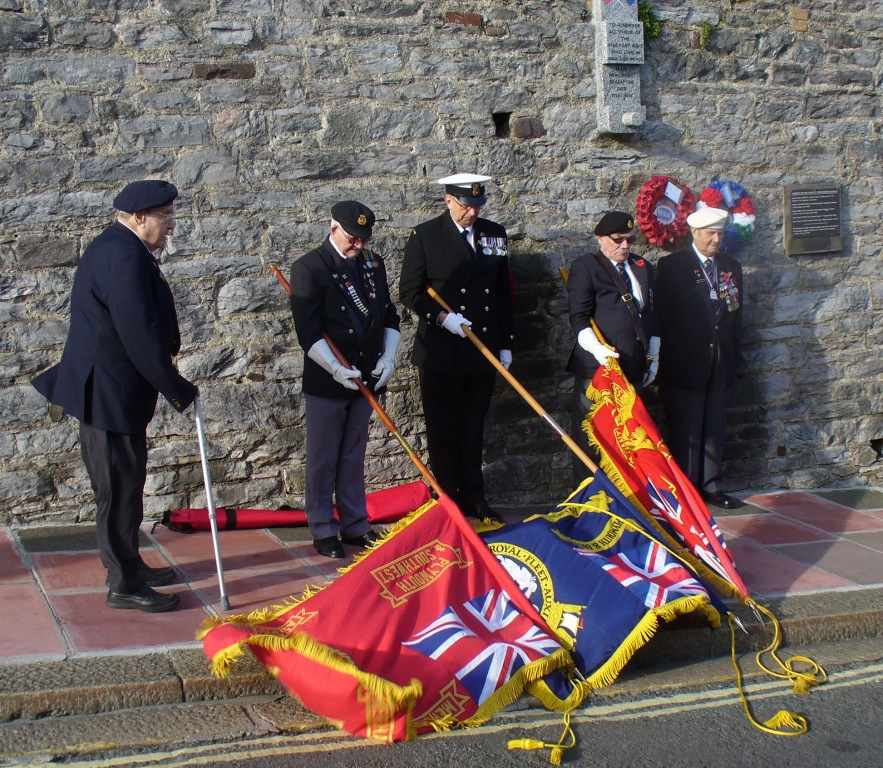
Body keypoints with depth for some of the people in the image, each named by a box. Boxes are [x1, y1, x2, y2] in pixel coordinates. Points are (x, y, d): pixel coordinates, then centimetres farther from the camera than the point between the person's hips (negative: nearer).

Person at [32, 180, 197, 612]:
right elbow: (140, 337, -24)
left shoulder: (118, 249, 12)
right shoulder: (124, 257, -22)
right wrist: (178, 391, -16)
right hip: (109, 394, -11)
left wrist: (167, 346, 2)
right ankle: (124, 585, 10)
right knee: (119, 490, 0)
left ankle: (128, 566, 32)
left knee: (125, 486, 19)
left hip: (109, 390, 11)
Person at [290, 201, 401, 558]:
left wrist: (388, 356, 0)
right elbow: (309, 331, -16)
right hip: (326, 381, -5)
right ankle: (323, 531, 15)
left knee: (354, 458, 15)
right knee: (322, 461, 5)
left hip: (366, 378, 5)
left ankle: (355, 525, 24)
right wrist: (336, 369, -22)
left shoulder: (373, 263, 9)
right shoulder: (308, 268, -10)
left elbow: (389, 315, 15)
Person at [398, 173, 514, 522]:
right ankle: (448, 501, 12)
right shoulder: (425, 236, -4)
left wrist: (505, 343, 10)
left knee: (474, 429, 12)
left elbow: (504, 293, 12)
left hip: (484, 350, 4)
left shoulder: (495, 234, 9)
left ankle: (474, 497, 21)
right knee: (443, 430, 4)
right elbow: (409, 292, -5)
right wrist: (443, 317, -18)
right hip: (440, 353, -4)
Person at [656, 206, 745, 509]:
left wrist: (734, 357, 10)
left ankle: (710, 485, 18)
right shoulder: (671, 266, -5)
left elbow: (736, 314, 15)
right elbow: (664, 314, -7)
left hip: (721, 364, 5)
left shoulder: (731, 267, 12)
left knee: (714, 427, 10)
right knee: (685, 429, -1)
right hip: (685, 364, -5)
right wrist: (672, 359, -10)